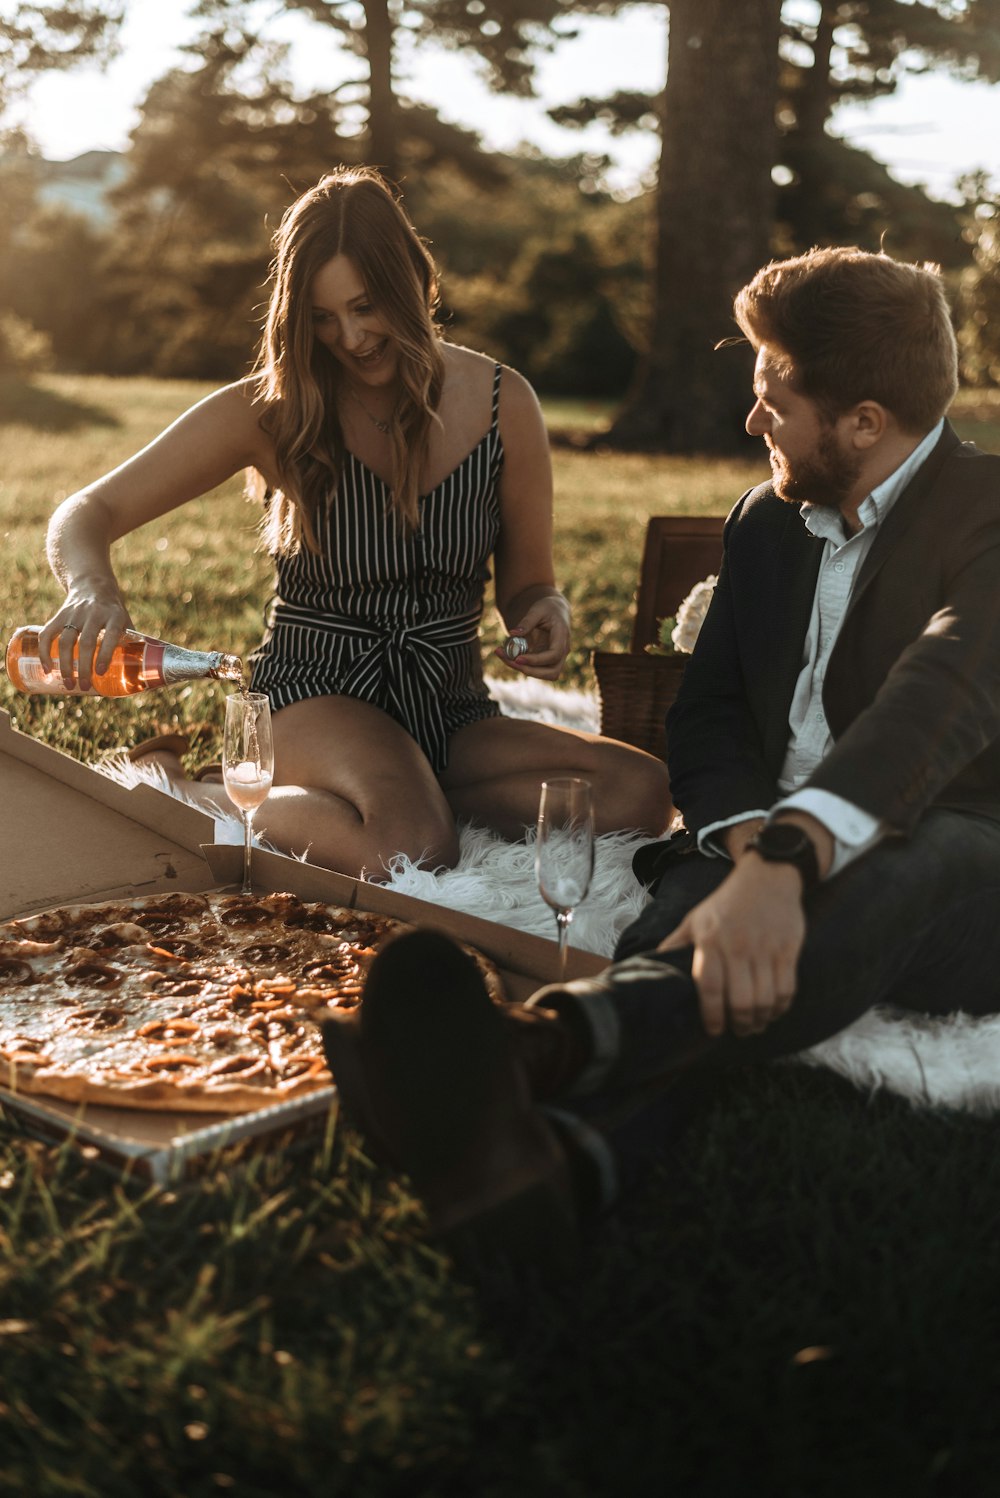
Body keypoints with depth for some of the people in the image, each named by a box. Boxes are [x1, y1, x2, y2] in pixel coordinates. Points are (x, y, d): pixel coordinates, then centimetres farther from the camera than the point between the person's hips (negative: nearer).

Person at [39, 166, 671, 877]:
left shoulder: (503, 403, -1)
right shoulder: (269, 412, -7)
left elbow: (527, 584, 10)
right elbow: (86, 515, -7)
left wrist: (548, 614, -16)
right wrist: (94, 590, -32)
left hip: (454, 715, 4)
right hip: (315, 696, -3)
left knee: (641, 789, -21)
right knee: (413, 847, -36)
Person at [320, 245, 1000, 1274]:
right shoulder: (766, 522, 14)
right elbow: (703, 725, 8)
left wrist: (788, 863, -48)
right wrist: (750, 838, -16)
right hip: (777, 862, 5)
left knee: (911, 860, -40)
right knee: (693, 916, -32)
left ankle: (541, 1045, -65)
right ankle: (557, 1152, -65)